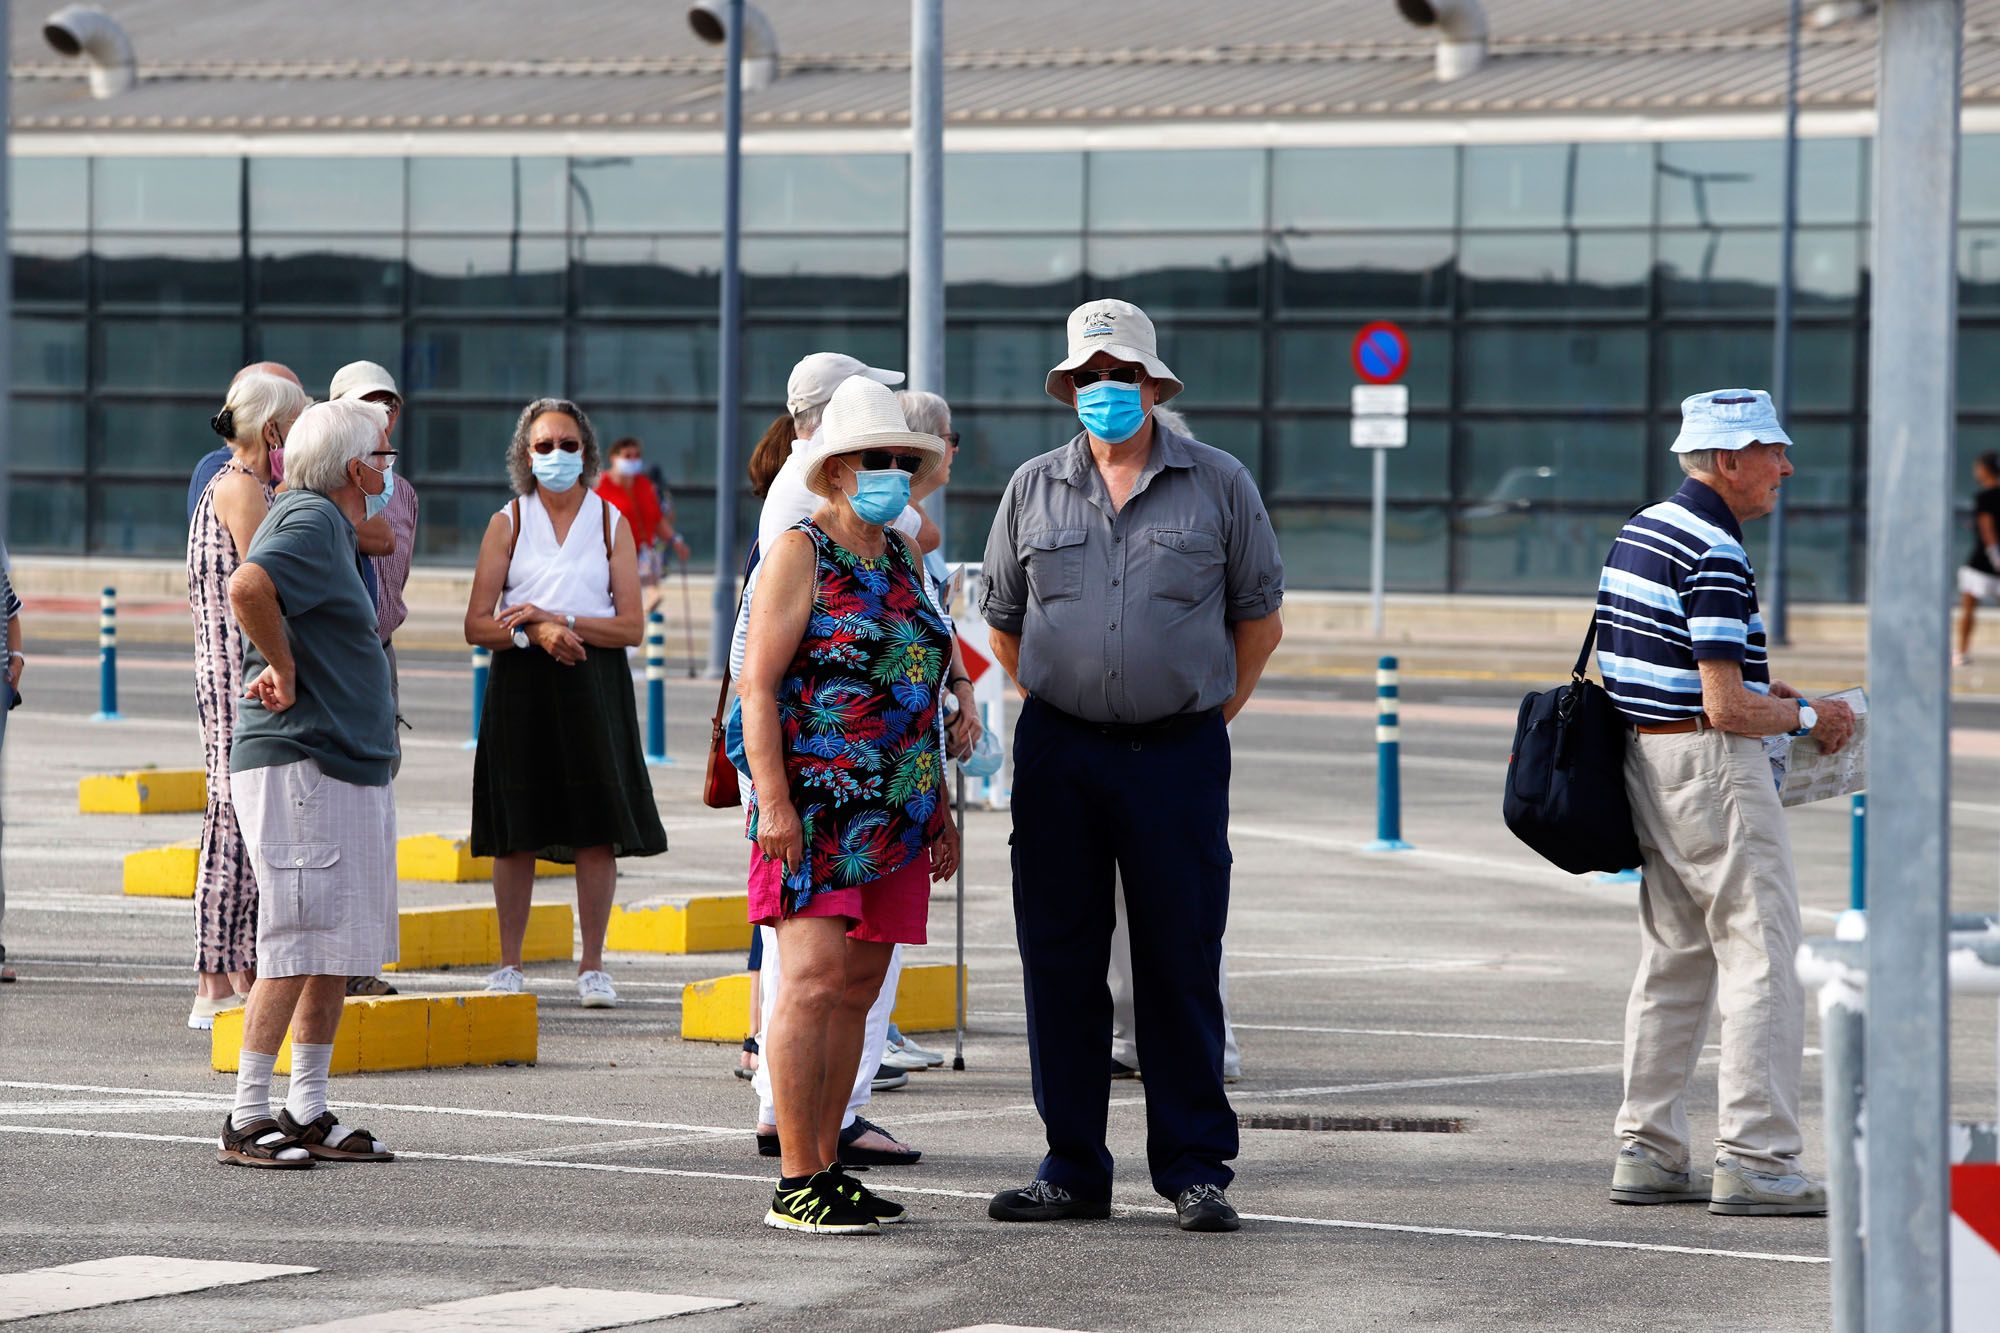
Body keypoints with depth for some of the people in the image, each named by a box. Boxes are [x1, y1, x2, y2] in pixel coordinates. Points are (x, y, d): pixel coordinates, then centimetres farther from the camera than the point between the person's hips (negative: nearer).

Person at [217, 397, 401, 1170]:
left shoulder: (335, 527, 17)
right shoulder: (312, 521, -13)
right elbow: (247, 587, -31)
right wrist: (285, 669, -18)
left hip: (348, 769, 10)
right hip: (298, 766, -10)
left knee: (338, 950, 11)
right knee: (296, 947, -9)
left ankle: (308, 1113, 16)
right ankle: (247, 1120, -7)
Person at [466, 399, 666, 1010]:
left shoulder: (612, 523, 7)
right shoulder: (507, 523, 7)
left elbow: (631, 627, 0)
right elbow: (477, 626, 1)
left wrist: (562, 621, -13)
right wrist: (534, 633, -16)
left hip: (594, 684, 0)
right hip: (521, 685, 0)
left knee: (598, 831, -4)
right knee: (516, 832, 1)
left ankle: (592, 966, 3)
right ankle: (509, 964, 9)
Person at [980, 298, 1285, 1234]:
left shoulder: (1218, 486, 3)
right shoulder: (1034, 489, 8)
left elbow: (1259, 617, 11)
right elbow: (1002, 621, 18)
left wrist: (1211, 710, 6)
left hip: (1178, 754, -2)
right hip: (1058, 755, 2)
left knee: (1180, 967, -1)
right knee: (1058, 963, 3)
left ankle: (1195, 1170, 6)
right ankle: (1073, 1171, 11)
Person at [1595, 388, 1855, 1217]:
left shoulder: (1642, 530, 12)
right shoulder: (1715, 556, -18)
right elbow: (1726, 709, -22)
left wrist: (1758, 690, 17)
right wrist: (1807, 718, -6)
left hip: (1645, 755, 10)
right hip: (1712, 769, -10)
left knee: (1675, 961, 15)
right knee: (1762, 959, -6)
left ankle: (1647, 1154, 16)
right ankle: (1756, 1161, -9)